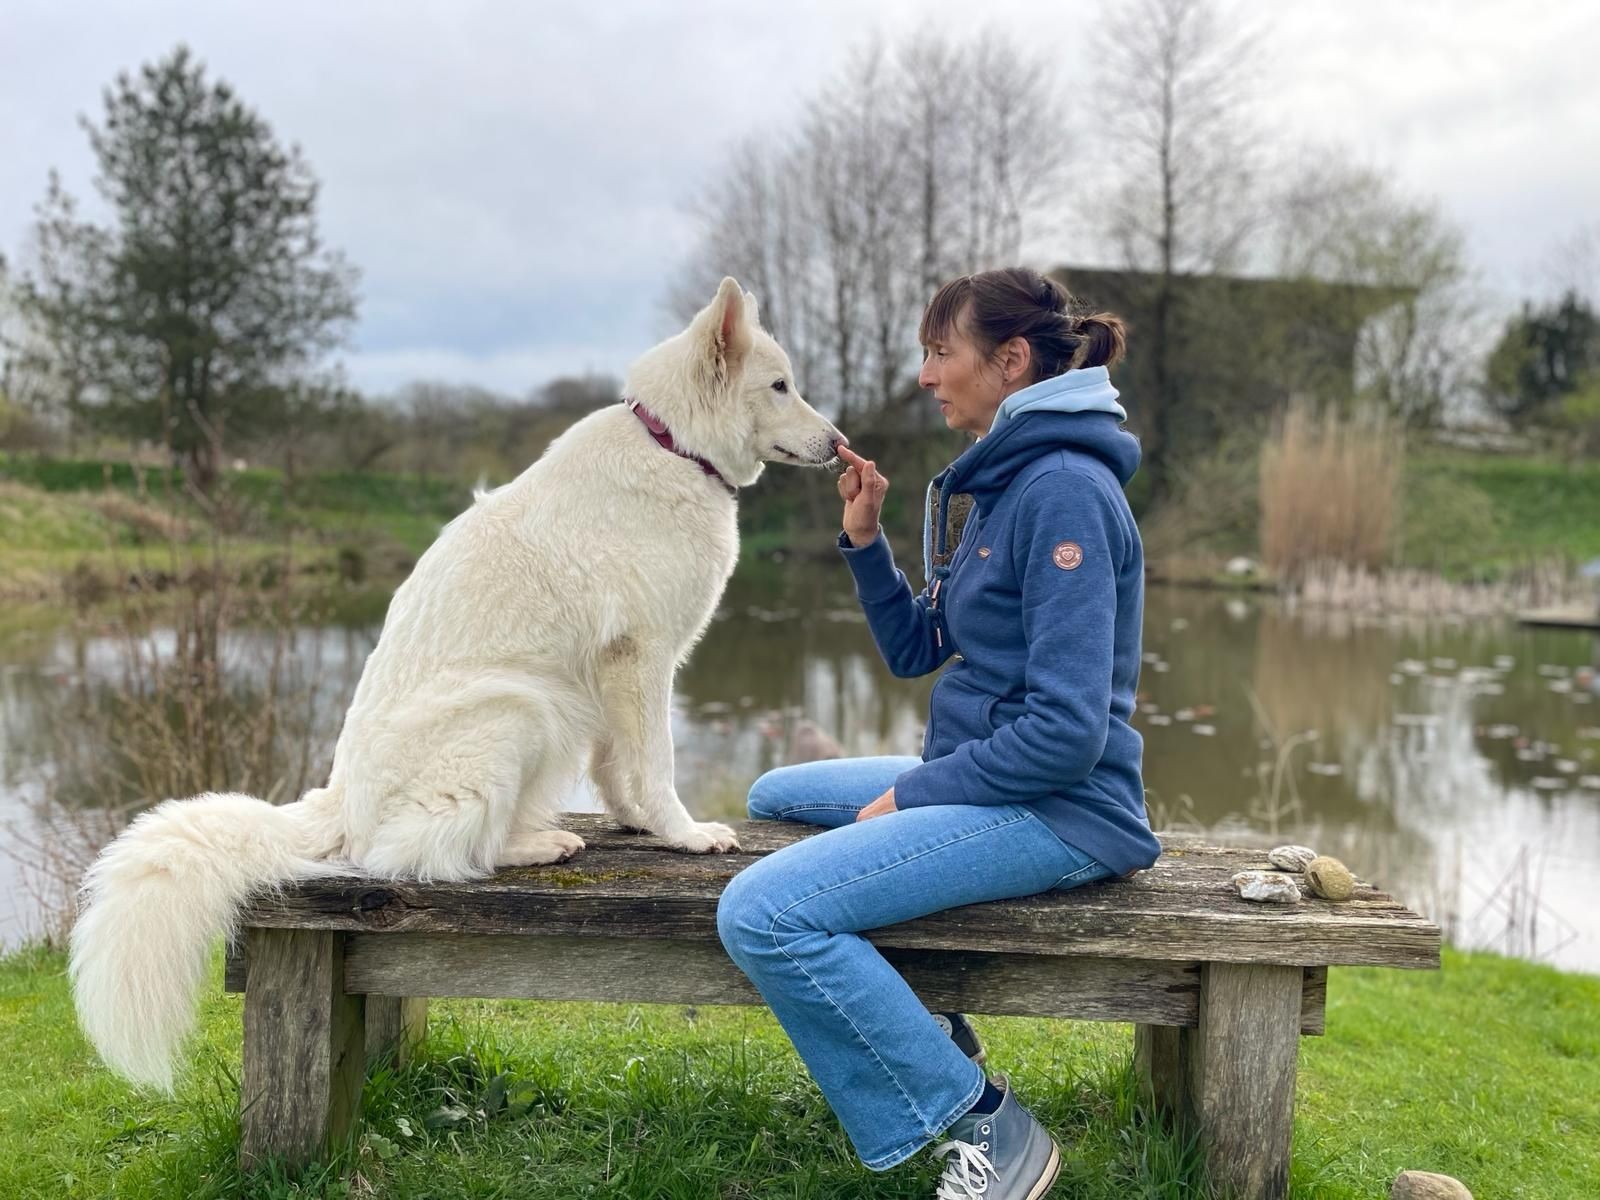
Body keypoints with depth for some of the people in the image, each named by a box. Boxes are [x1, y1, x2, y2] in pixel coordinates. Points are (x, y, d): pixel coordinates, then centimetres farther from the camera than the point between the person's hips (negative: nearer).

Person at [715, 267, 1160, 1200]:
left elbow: (1067, 730, -23)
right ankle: (924, 1024, 14)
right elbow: (915, 649, 18)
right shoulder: (1007, 481, 14)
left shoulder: (1064, 491, -17)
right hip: (985, 783, 11)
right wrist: (864, 537, 4)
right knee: (776, 796, 24)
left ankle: (982, 1123, -9)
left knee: (761, 913, -23)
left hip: (1058, 811, -11)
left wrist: (911, 794, -14)